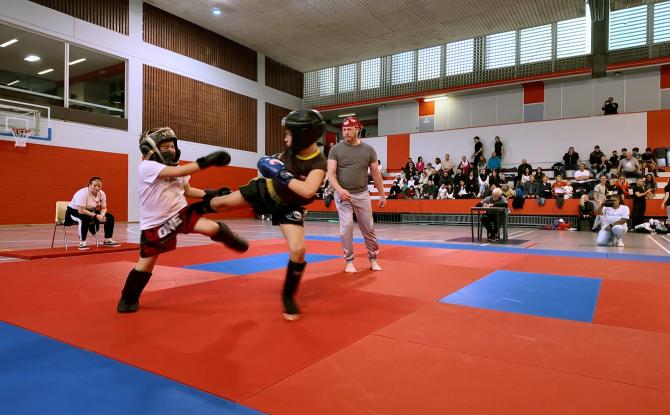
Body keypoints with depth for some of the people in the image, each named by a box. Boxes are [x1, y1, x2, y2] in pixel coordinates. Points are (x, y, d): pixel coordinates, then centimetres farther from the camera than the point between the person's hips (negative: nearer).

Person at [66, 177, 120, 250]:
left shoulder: (102, 194, -7)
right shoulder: (82, 193, -27)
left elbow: (104, 208, -1)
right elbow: (81, 211, -32)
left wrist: (102, 215, -24)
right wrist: (96, 216, -33)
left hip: (91, 212, 7)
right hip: (74, 211, -7)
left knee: (110, 217, -8)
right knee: (85, 219, -40)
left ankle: (107, 240, 1)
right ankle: (82, 243, -28)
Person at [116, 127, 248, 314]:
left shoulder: (175, 168, 2)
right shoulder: (147, 167, -20)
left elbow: (187, 190, 15)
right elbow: (180, 172, -34)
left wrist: (211, 193, 2)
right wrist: (207, 160, -37)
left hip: (180, 212, 4)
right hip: (155, 223, -4)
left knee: (213, 228, -19)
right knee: (145, 264, 6)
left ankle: (231, 241, 12)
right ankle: (129, 298, 30)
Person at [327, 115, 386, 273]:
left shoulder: (368, 149, 3)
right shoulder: (336, 149, -2)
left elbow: (376, 174, 8)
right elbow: (331, 173, -9)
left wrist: (382, 195, 8)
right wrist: (339, 189, -26)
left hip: (362, 194, 2)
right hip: (343, 195, -1)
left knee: (368, 228, 6)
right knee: (346, 226, -10)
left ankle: (373, 259, 23)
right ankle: (349, 261, 6)